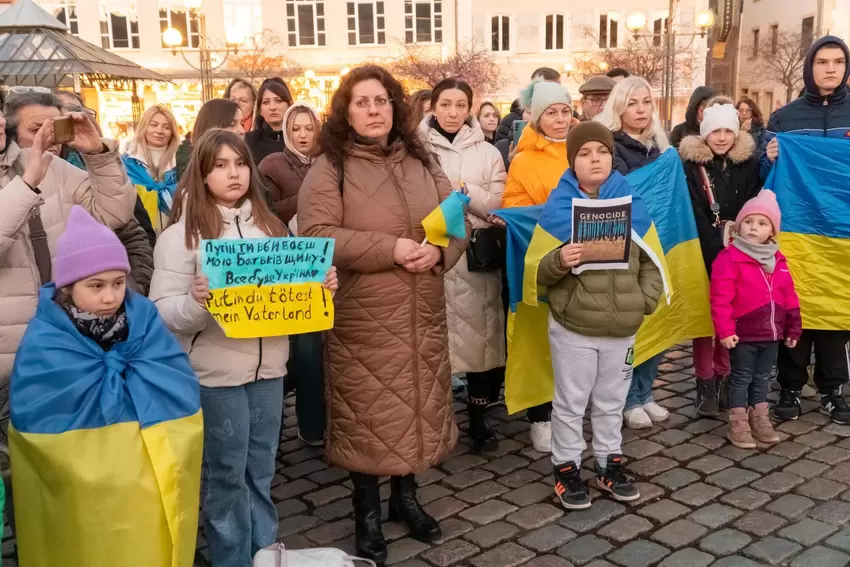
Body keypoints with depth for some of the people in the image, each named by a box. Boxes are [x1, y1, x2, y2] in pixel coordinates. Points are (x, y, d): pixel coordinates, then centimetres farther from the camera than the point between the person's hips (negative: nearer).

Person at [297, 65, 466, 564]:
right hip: (363, 318, -4)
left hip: (422, 314, 5)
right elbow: (316, 235, -17)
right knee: (368, 413, 5)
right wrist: (390, 247, -22)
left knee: (417, 404, 14)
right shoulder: (329, 168, -6)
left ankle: (406, 496, 35)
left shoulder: (422, 161, 8)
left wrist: (439, 250, -13)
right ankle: (368, 509, 25)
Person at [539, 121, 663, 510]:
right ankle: (566, 468, 24)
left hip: (621, 327, 3)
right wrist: (558, 262, -26)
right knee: (571, 402, 9)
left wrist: (646, 299, -5)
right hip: (572, 326, -3)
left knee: (611, 402, 17)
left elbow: (650, 260, 8)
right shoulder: (557, 207, -5)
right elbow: (537, 271, -6)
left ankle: (610, 465, 33)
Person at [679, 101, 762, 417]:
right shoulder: (691, 163, -5)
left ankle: (723, 377, 20)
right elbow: (694, 215, -11)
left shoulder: (748, 162, 4)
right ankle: (705, 383, 7)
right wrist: (717, 250, -18)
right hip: (703, 253, -3)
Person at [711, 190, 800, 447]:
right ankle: (738, 425, 13)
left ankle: (760, 421, 29)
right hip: (744, 334, -6)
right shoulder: (730, 257, -13)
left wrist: (793, 329, 12)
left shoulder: (777, 260, 8)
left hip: (771, 332, 6)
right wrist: (725, 330, -23)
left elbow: (789, 297, 13)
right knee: (741, 378, 4)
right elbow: (721, 298, -18)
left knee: (762, 378, 17)